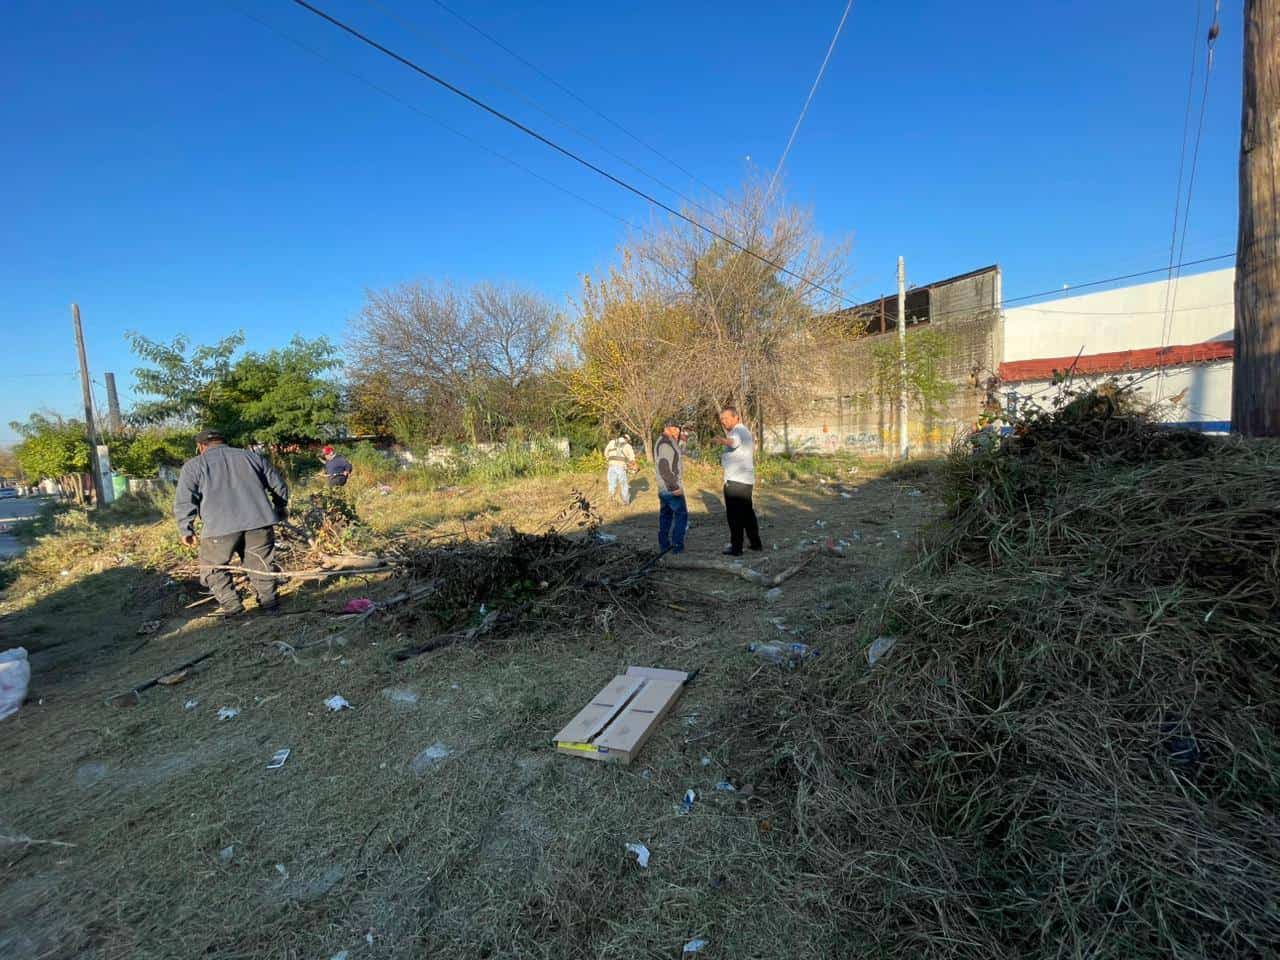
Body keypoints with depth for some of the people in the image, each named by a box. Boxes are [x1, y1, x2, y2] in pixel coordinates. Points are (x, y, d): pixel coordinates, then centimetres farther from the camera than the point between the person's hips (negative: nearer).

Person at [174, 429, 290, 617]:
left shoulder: (193, 465, 11)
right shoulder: (252, 456, 18)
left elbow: (184, 502, 2)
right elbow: (279, 486, 19)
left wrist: (186, 530, 11)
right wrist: (280, 510, 32)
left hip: (220, 526, -2)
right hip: (259, 522, 3)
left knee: (213, 567, 15)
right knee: (261, 564, 15)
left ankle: (231, 604, 8)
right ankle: (268, 601, 18)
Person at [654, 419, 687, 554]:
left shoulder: (665, 442, 15)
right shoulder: (665, 443, -18)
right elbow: (664, 467, -25)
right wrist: (674, 487, -25)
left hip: (665, 487, 10)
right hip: (671, 487, -10)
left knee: (666, 514, 12)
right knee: (681, 514, -2)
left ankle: (664, 544, 16)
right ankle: (677, 545, 0)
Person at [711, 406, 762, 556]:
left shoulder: (739, 430, -14)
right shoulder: (744, 431, 19)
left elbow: (734, 442, -40)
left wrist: (723, 441, -59)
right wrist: (724, 458, 17)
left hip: (735, 480, -10)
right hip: (746, 480, 10)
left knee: (735, 515, -4)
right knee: (747, 512, 19)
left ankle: (736, 547, 1)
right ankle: (756, 543, 28)